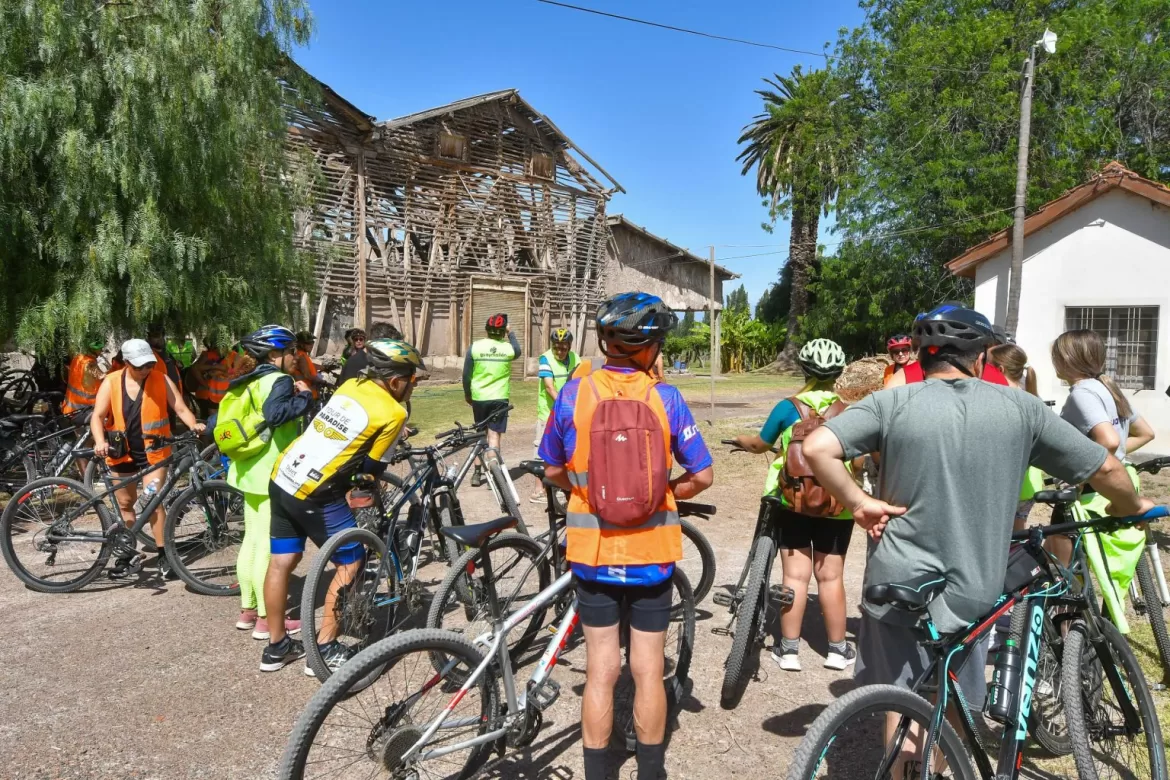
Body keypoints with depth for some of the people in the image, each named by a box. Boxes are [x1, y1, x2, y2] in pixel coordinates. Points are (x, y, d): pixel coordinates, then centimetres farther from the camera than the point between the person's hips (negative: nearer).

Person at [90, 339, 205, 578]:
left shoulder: (161, 380, -7)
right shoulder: (111, 382, -4)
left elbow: (180, 408, -8)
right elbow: (97, 416, -5)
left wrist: (194, 425, -28)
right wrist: (100, 442, -23)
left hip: (154, 452, -2)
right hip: (122, 452, 3)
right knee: (124, 504, 13)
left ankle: (163, 554, -1)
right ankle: (128, 554, 26)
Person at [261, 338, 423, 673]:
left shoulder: (351, 385, 8)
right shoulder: (393, 412, -10)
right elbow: (373, 466, -4)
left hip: (282, 478, 8)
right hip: (315, 495, -8)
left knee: (281, 562, 17)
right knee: (350, 563, 9)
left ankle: (276, 647, 31)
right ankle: (324, 650, 13)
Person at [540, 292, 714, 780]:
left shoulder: (573, 394, -8)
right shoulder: (665, 398, -11)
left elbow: (554, 472, 1)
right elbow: (701, 476, -7)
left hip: (593, 550, 1)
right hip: (652, 552, -1)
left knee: (601, 671, 13)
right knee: (648, 671, 14)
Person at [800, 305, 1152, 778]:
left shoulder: (891, 402, -8)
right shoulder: (1018, 406, -2)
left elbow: (815, 448, -23)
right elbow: (1104, 467, 6)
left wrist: (858, 503, -10)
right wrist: (1131, 507, 26)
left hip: (898, 582, -1)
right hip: (971, 590, 2)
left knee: (899, 696, 17)